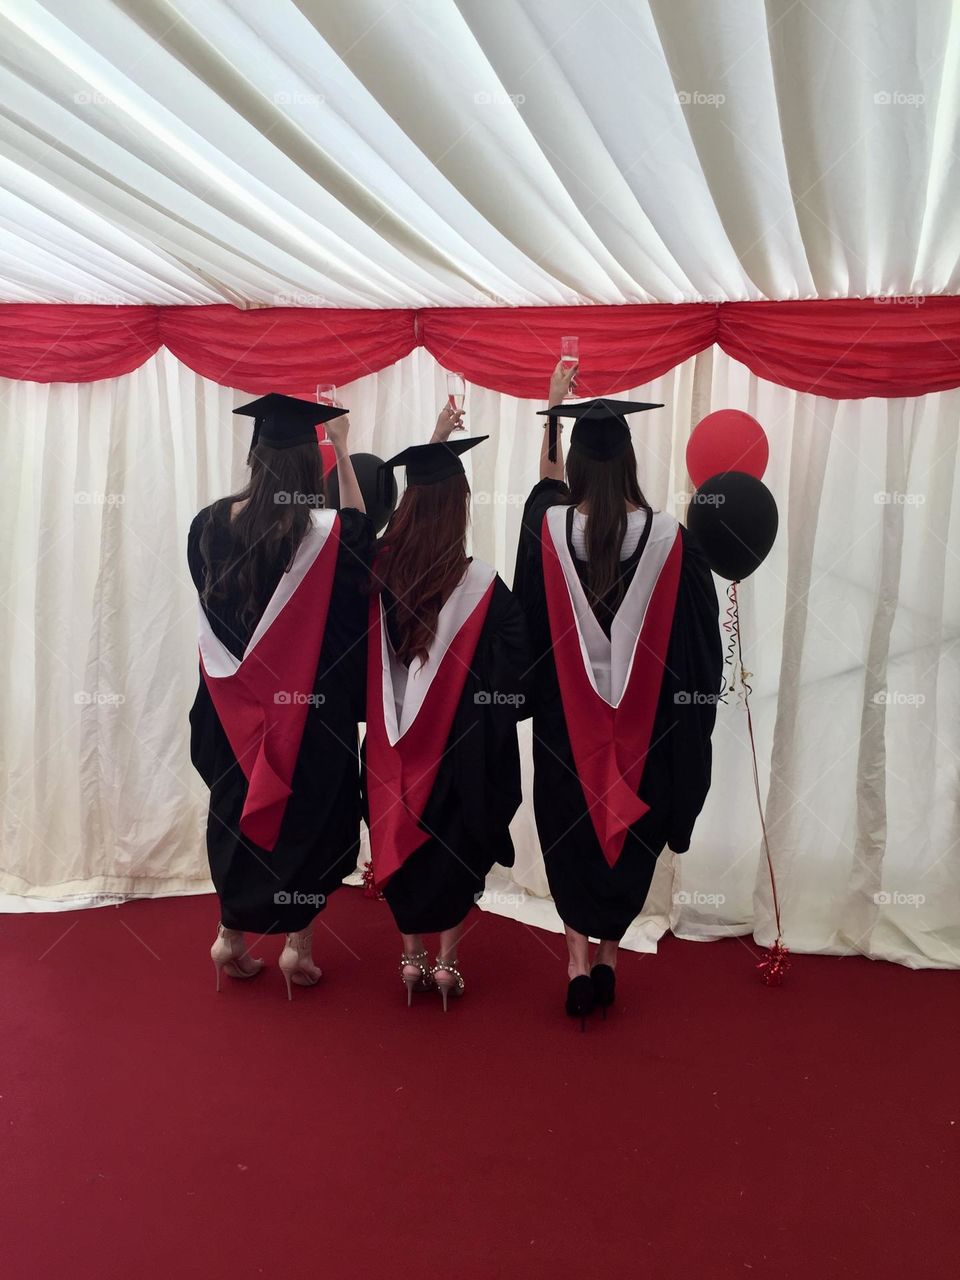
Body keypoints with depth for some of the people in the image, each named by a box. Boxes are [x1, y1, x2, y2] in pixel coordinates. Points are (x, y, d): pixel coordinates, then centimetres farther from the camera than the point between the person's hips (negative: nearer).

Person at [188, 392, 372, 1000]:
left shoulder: (211, 524, -6)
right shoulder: (323, 533, -16)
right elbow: (361, 528, 6)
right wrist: (342, 448, 8)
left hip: (234, 701, 4)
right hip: (311, 708, -3)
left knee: (238, 807, 17)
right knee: (308, 812, 11)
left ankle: (232, 936, 26)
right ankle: (299, 943, 18)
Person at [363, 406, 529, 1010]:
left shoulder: (381, 571, -7)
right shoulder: (483, 585, -19)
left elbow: (417, 486, 11)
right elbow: (515, 665, -11)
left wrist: (435, 440, 18)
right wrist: (502, 717, 7)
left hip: (396, 741, 4)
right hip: (463, 748, -4)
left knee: (406, 839, 17)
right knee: (460, 845, 13)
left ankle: (412, 957, 27)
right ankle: (447, 960, 21)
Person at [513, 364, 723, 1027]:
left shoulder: (548, 528, -11)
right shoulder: (670, 537, -13)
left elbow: (546, 484, 14)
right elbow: (701, 637, -6)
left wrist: (553, 405, 24)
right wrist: (694, 708, 8)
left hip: (567, 720, 0)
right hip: (647, 722, 0)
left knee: (572, 829, 17)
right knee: (632, 835, 18)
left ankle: (579, 958, 15)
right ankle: (608, 954, 30)